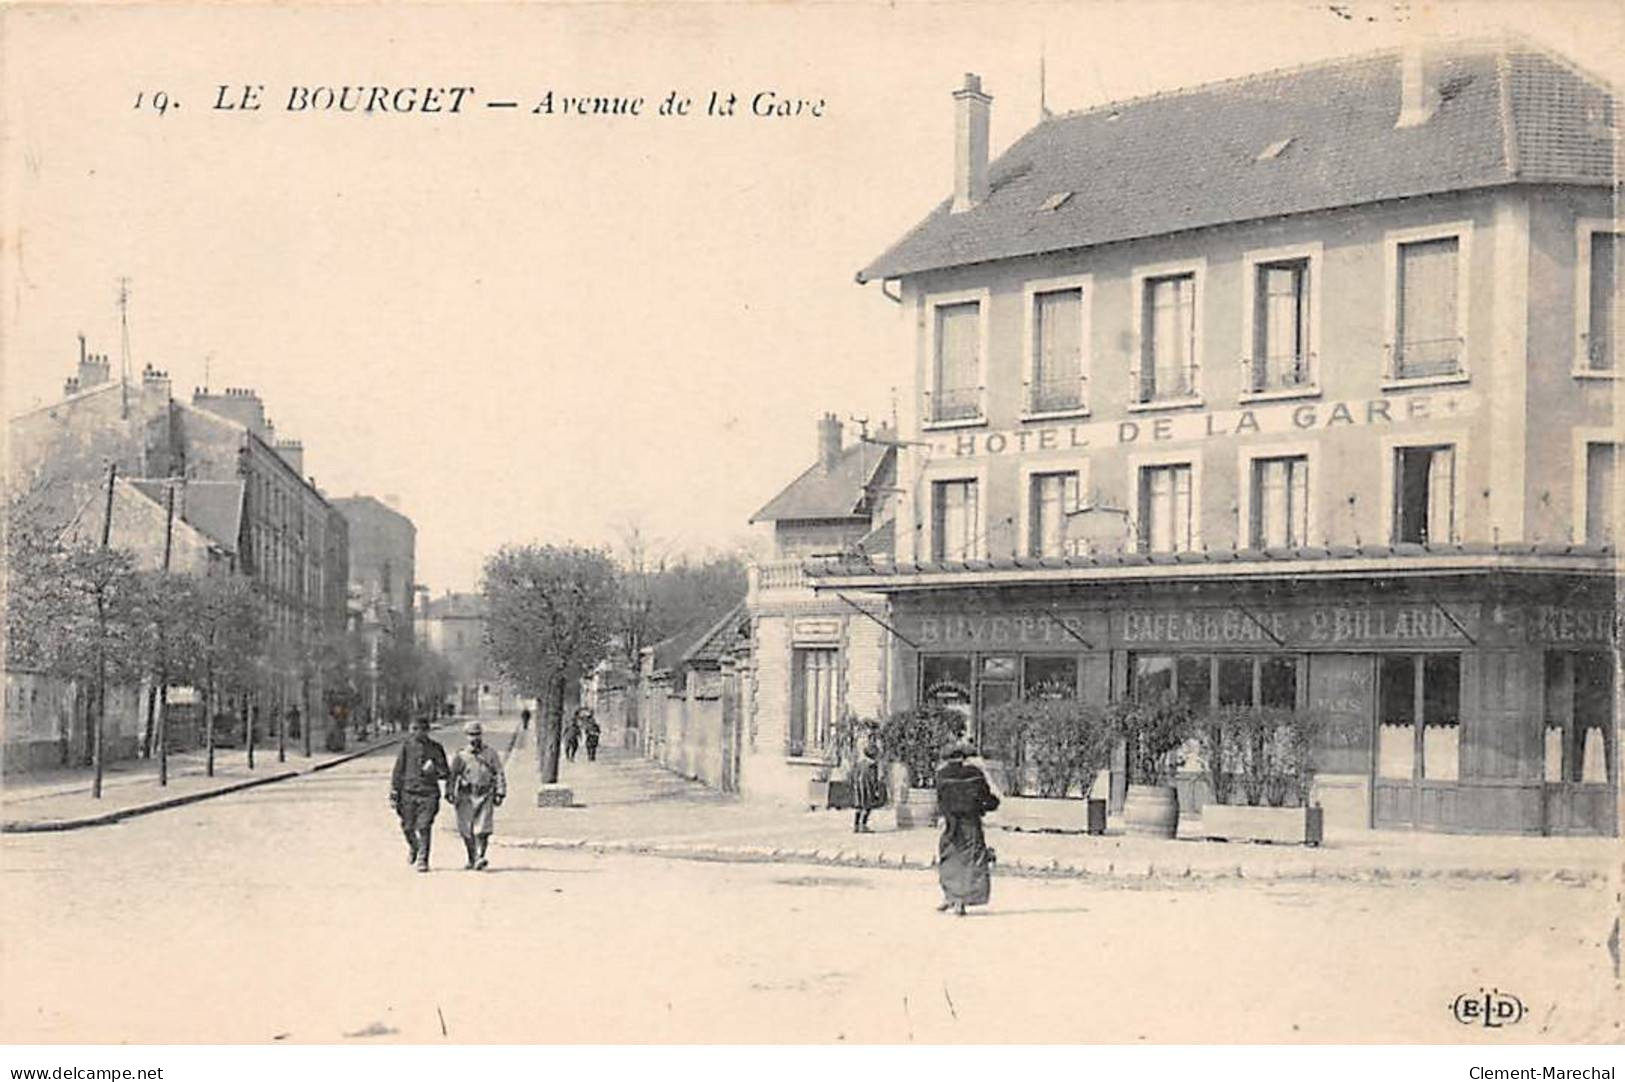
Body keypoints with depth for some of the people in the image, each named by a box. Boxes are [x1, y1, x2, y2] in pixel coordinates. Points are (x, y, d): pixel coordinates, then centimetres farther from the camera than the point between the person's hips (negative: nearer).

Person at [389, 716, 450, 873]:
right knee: (407, 827, 5)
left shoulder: (435, 748, 6)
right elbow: (398, 770, 7)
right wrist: (394, 795, 3)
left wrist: (433, 771, -13)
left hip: (429, 793, -1)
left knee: (424, 828, -9)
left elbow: (446, 773, 9)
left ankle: (423, 860, -1)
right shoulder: (407, 745, 5)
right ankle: (413, 847, 35)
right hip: (408, 792, 1)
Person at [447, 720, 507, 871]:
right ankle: (471, 858, 16)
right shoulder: (461, 756, 6)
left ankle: (480, 857, -13)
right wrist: (449, 792, 1)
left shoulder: (491, 753, 5)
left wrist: (500, 792, 0)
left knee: (482, 829, -13)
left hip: (485, 796, -1)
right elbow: (452, 775, 10)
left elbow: (499, 774, 7)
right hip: (466, 796, 1)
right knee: (466, 830, 3)